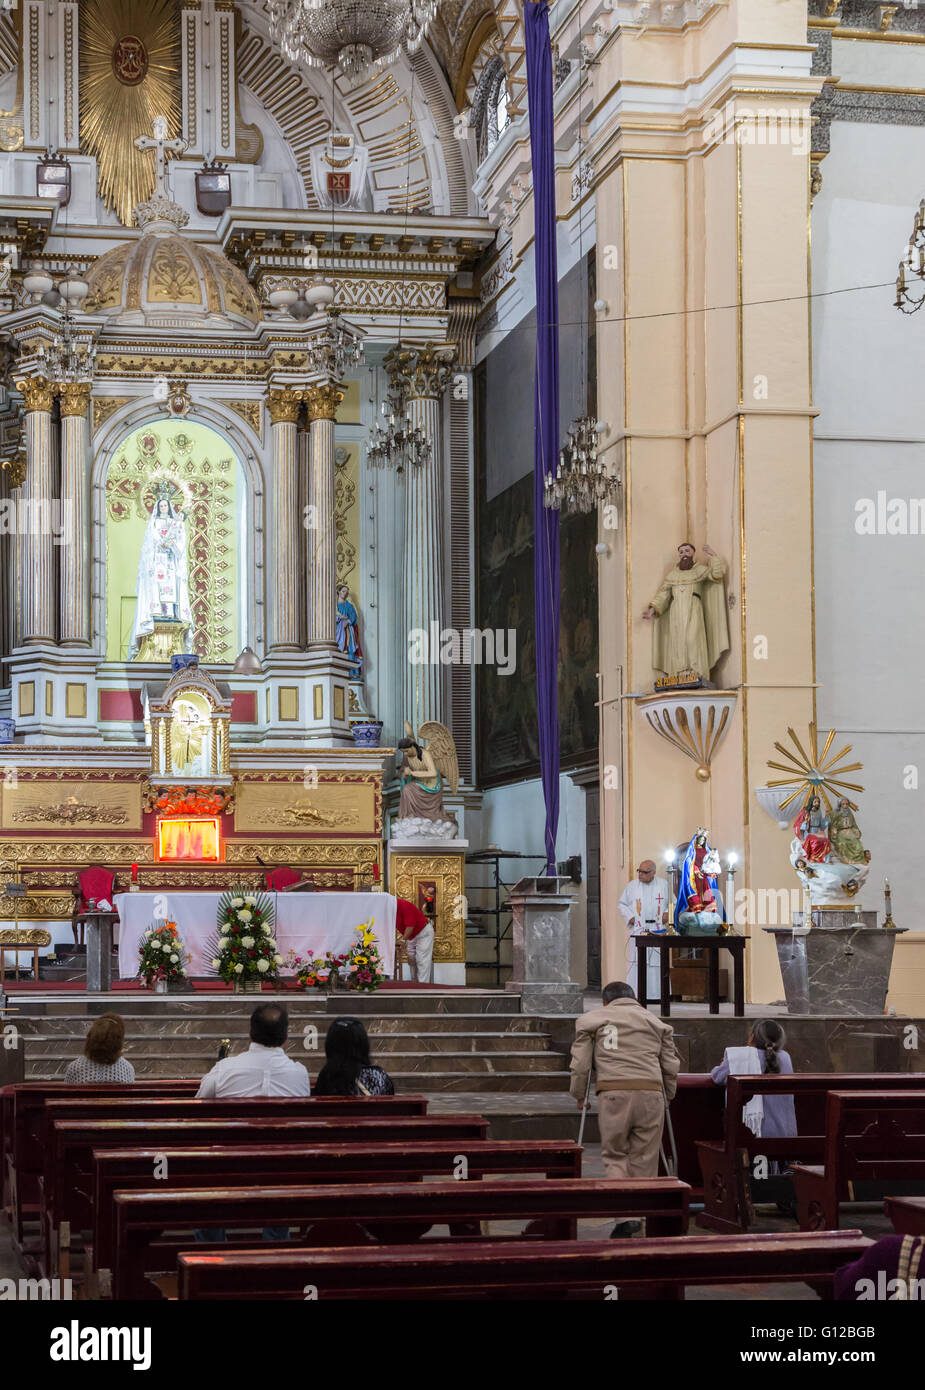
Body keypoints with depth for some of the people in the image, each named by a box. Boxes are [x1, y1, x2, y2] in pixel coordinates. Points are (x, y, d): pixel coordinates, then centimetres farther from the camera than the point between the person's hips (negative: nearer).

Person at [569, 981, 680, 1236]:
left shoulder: (591, 1020, 17)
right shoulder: (655, 1022, 24)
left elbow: (580, 1064, 10)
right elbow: (671, 1066, 20)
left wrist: (579, 1095, 23)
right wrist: (667, 1095, 31)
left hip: (613, 1093, -2)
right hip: (650, 1093, 2)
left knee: (614, 1156, 5)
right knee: (644, 1158, 9)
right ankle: (641, 1214, 10)